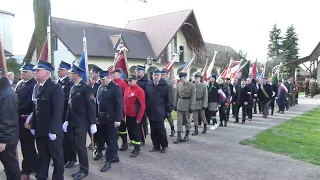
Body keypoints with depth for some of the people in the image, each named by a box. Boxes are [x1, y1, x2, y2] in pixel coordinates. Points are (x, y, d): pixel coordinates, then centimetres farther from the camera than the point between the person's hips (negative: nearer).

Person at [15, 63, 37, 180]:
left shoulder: (34, 85, -14)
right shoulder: (20, 83, 13)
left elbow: (29, 102, -20)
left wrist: (17, 111, -16)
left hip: (27, 119, -8)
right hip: (19, 118, 8)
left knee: (27, 145, 3)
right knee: (25, 144, 16)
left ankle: (27, 170, 16)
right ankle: (34, 165, 31)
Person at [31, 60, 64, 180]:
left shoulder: (55, 88, -14)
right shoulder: (36, 87, 11)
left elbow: (58, 110, -19)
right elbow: (35, 108, 13)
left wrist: (53, 130, -21)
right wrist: (33, 126, 9)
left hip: (52, 130, -7)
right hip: (40, 130, 7)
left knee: (57, 156, 8)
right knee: (42, 156, 17)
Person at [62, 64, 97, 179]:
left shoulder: (86, 88, -11)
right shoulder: (73, 88, 12)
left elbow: (91, 106, -13)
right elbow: (70, 105, 15)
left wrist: (93, 123, -15)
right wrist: (67, 120, 13)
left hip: (82, 123, -7)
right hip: (73, 122, 7)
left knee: (81, 146, -3)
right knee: (76, 146, 11)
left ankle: (84, 170, 12)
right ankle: (82, 168, 23)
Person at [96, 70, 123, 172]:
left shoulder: (116, 88, -11)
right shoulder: (100, 88, 10)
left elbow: (119, 105, -15)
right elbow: (98, 101, 13)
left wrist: (118, 119, -19)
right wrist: (98, 116, 8)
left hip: (112, 119, -7)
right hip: (102, 118, 7)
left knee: (111, 139, 1)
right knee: (107, 138, 14)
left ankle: (108, 161, 6)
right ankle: (115, 156, 28)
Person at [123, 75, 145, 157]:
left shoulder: (139, 90, -13)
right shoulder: (126, 90, 9)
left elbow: (142, 105, -14)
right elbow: (124, 102, 14)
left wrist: (139, 118, -15)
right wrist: (123, 114, 10)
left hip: (135, 116, -7)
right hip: (128, 116, 7)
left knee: (136, 132, 1)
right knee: (130, 131, 13)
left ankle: (137, 149, 12)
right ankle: (135, 146, 27)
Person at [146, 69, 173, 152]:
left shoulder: (165, 86, -4)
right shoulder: (148, 85, 8)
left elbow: (169, 99, -5)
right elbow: (146, 98, 11)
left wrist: (168, 110, -8)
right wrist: (146, 110, 7)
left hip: (160, 112, -4)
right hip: (151, 112, 4)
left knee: (161, 129, 1)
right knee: (153, 130, 10)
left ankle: (164, 146, 16)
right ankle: (156, 145, 22)